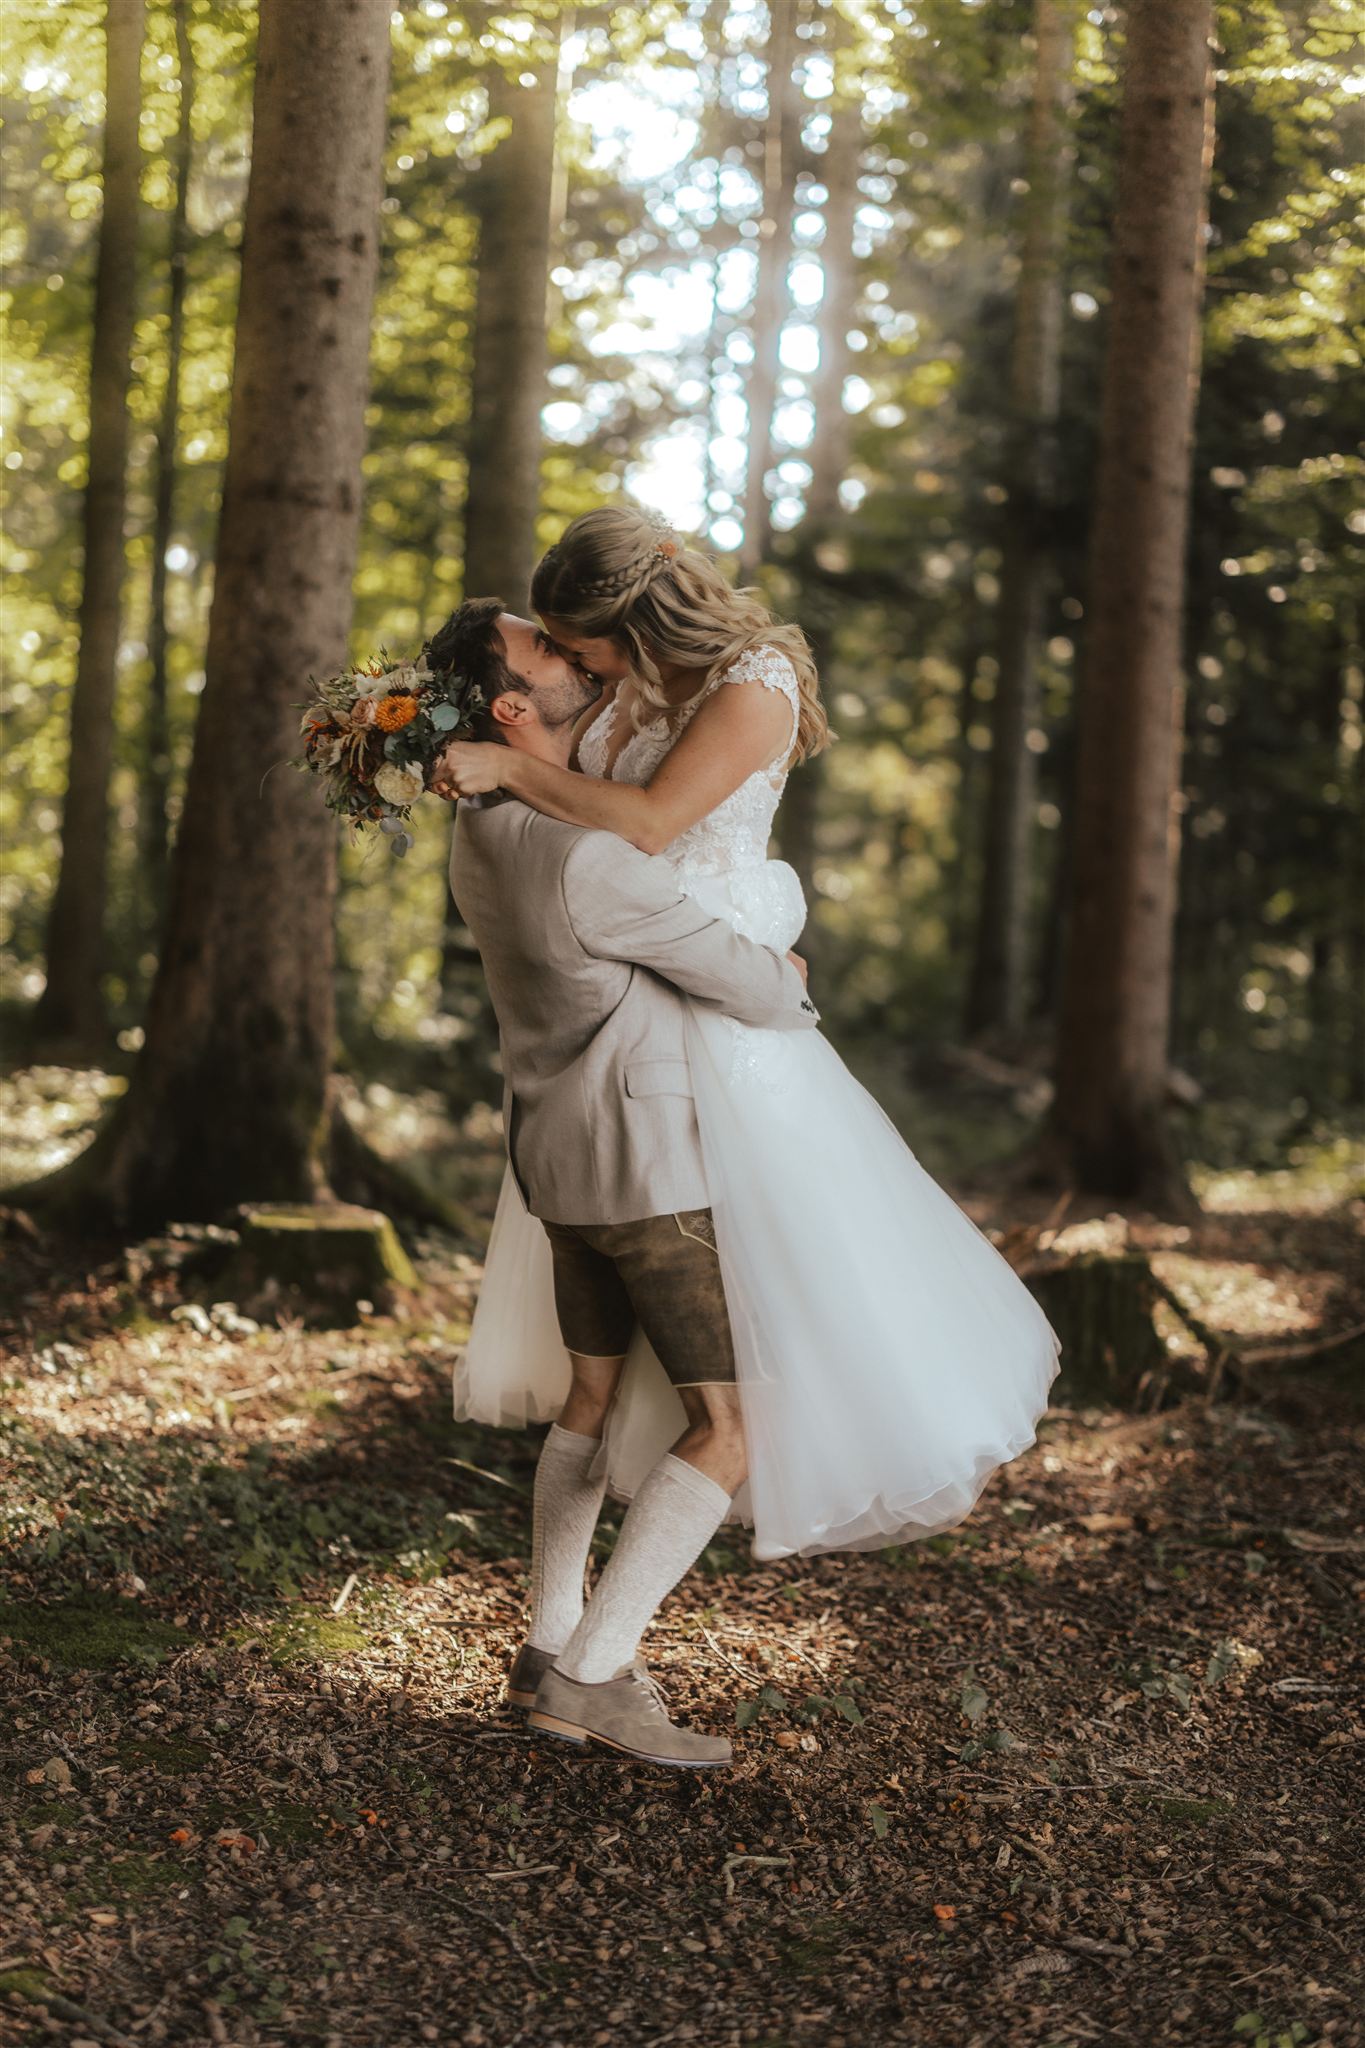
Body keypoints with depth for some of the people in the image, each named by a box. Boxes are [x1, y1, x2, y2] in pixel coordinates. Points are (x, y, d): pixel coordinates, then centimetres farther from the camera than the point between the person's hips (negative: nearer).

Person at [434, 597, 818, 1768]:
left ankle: (552, 1648, 24)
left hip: (559, 1154, 9)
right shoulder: (587, 860, -27)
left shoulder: (482, 835, 3)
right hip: (647, 1165, -9)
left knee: (595, 1397, 19)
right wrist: (796, 997, 6)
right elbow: (753, 987, -18)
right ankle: (591, 1675, -6)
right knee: (732, 1428, -4)